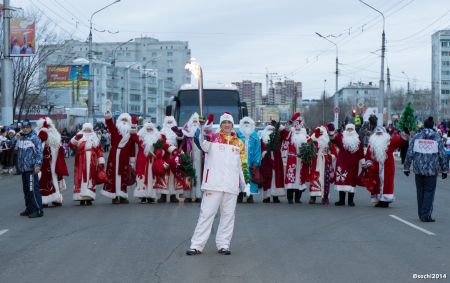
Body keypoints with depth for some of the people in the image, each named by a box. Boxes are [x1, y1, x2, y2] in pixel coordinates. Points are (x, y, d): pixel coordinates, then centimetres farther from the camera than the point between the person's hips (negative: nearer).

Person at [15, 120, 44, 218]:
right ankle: (29, 209, 23)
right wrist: (17, 138, 14)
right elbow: (16, 149, 24)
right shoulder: (21, 138, 16)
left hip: (31, 168, -8)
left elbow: (39, 152, -14)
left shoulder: (34, 138, -8)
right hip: (23, 168, 8)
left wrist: (38, 165, -21)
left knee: (33, 189, -10)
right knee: (26, 189, 14)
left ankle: (38, 210, -7)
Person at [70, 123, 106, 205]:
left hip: (92, 164, 2)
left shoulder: (95, 139, 13)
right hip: (81, 164, -2)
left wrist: (101, 162, 3)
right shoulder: (79, 138, 7)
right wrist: (76, 138, -28)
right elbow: (72, 145, -10)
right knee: (81, 178, -5)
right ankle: (81, 198, -3)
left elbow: (99, 151, 10)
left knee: (91, 179, 2)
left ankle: (89, 198, 5)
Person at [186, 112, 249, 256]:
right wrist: (203, 134, -41)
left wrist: (246, 183, 13)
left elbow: (242, 165, 18)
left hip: (231, 185, 4)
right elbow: (205, 146, -21)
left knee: (228, 215, 7)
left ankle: (223, 244, 16)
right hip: (213, 183, -4)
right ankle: (196, 245, -3)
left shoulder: (239, 143, 14)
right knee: (206, 213, -4)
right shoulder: (213, 137, 2)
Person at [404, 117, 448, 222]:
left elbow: (409, 153, 2)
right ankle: (426, 215, -7)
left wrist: (406, 167, 9)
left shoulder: (416, 137, 2)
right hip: (432, 170, -2)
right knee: (429, 192, 1)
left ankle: (421, 215, 17)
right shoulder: (437, 139, -2)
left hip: (418, 170, 2)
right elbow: (442, 155, 1)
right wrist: (444, 169, 10)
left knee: (420, 192, 12)